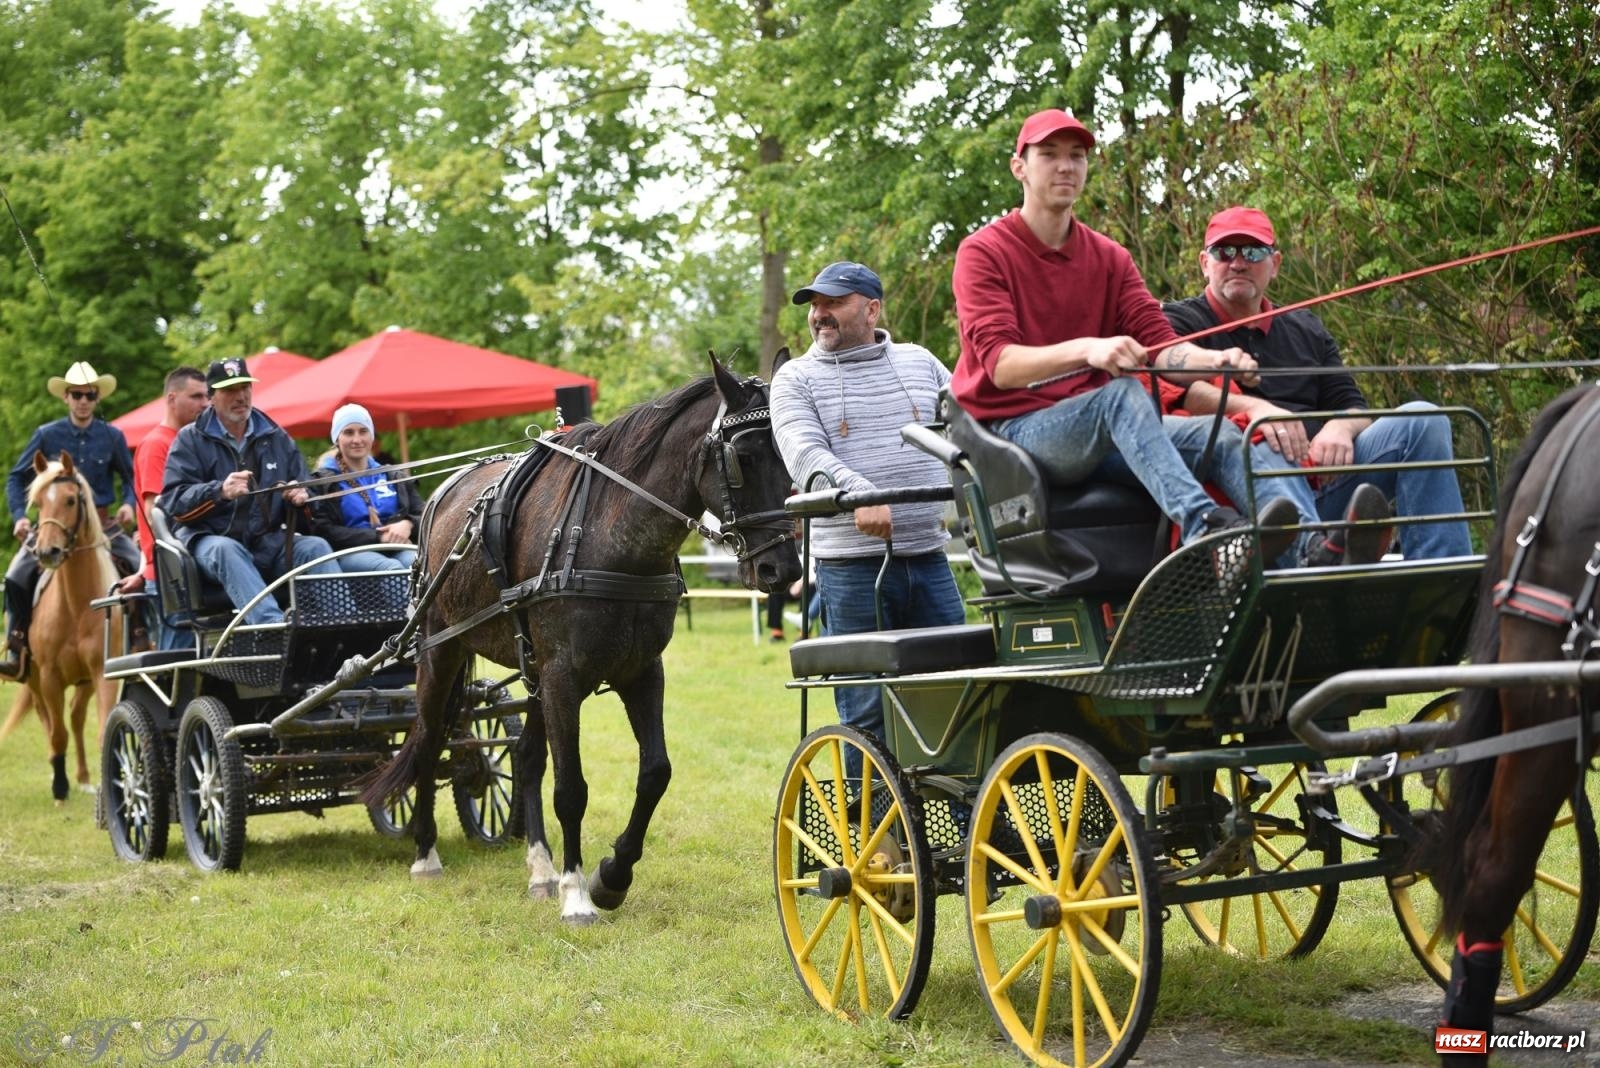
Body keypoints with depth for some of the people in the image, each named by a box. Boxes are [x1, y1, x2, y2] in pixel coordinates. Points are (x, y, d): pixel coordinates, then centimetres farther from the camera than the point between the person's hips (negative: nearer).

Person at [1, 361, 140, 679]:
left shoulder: (112, 437, 2)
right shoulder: (47, 435, 1)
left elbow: (130, 478, 13)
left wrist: (128, 504, -7)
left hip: (103, 525, 0)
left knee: (142, 569, -18)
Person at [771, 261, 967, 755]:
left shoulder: (919, 362, 14)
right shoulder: (796, 379, 4)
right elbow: (805, 452, -12)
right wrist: (857, 492, -31)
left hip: (929, 560, 3)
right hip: (851, 569, -3)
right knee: (866, 710, 0)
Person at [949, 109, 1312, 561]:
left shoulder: (1110, 257, 17)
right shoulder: (983, 253, -1)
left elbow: (1160, 344, 3)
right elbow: (1000, 364, -16)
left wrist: (1211, 360, -21)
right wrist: (1085, 350, -34)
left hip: (1098, 432, 6)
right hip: (1015, 429, -6)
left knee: (1219, 432, -19)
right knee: (1123, 392, -34)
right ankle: (1204, 524, -55)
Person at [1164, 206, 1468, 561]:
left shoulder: (1306, 329, 28)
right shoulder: (1179, 322, 12)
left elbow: (1355, 409, 21)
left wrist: (1341, 427, -5)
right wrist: (1251, 407, -25)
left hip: (1322, 484, 5)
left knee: (1421, 420, -10)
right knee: (1266, 448, -37)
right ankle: (1311, 557, -67)